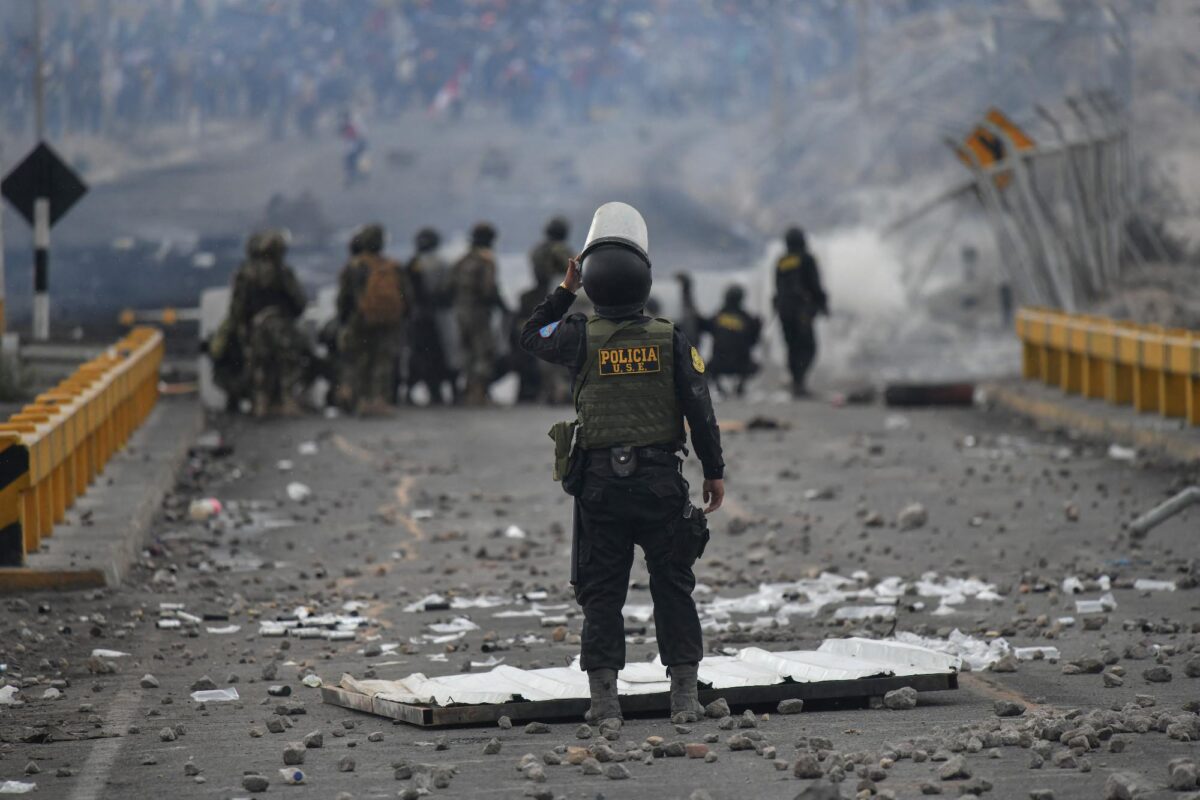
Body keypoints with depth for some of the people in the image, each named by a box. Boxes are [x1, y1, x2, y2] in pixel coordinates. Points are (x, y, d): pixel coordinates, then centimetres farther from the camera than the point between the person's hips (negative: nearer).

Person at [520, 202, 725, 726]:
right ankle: (684, 695, 9)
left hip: (599, 482, 0)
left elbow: (531, 337, 16)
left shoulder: (581, 338, -5)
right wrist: (714, 472, 7)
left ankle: (604, 698, 4)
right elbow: (700, 412, -2)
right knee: (673, 587, 8)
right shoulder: (670, 341, -4)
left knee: (601, 591, 6)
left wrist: (563, 293, 22)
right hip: (660, 479, 0)